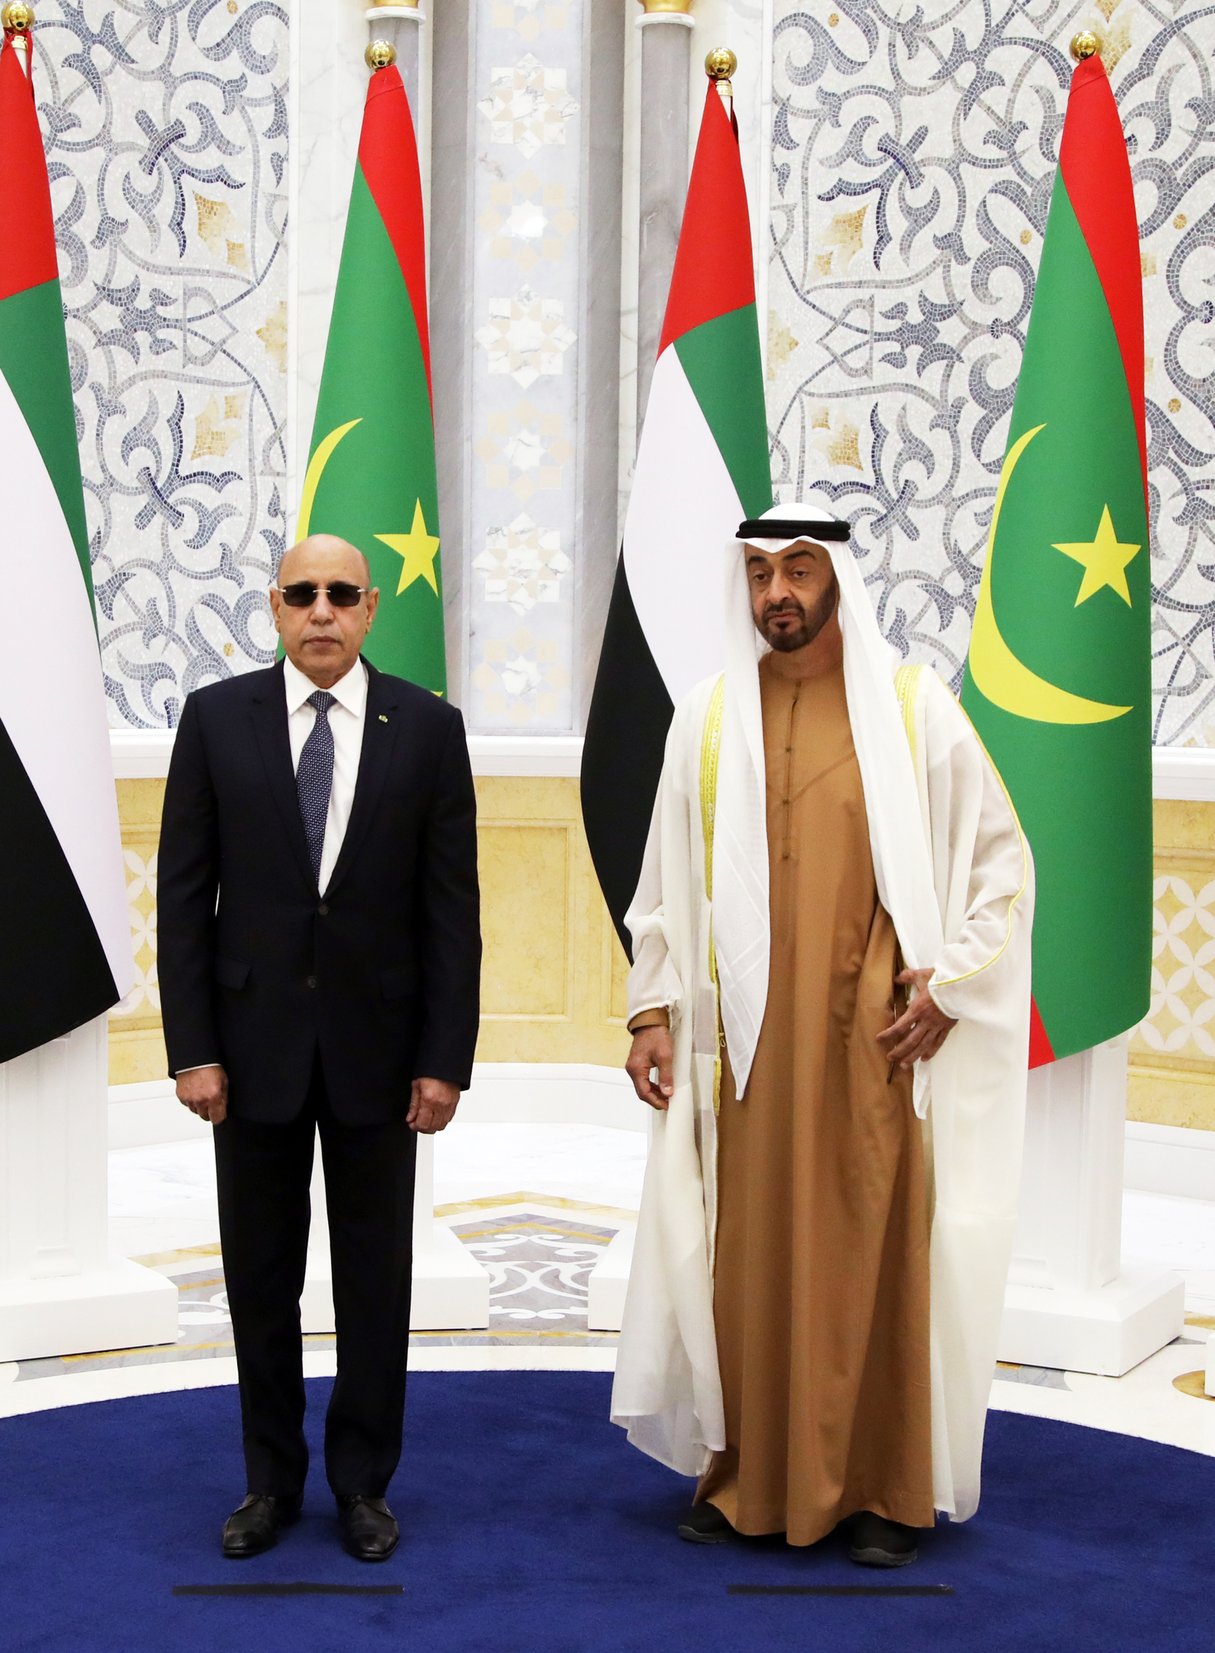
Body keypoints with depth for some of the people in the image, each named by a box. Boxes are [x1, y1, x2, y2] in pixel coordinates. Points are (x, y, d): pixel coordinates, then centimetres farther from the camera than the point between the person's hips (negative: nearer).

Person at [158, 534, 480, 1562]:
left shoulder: (428, 727, -2)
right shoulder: (217, 718, 0)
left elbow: (452, 907, -2)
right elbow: (184, 896, 0)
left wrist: (445, 1057, -6)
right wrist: (192, 1047, -6)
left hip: (376, 1045, 0)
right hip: (254, 1042, 1)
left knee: (375, 1280, 9)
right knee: (261, 1277, 11)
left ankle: (363, 1483, 25)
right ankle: (272, 1480, 27)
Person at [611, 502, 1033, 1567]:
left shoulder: (914, 709, 0)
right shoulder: (709, 718, 7)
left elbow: (1001, 860, 3)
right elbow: (667, 880, 10)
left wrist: (948, 982, -7)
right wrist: (653, 1010, 4)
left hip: (875, 1036, -2)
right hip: (748, 1039, 2)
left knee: (877, 1250, 2)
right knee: (748, 1254, 4)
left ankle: (886, 1488, 15)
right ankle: (748, 1477, 17)